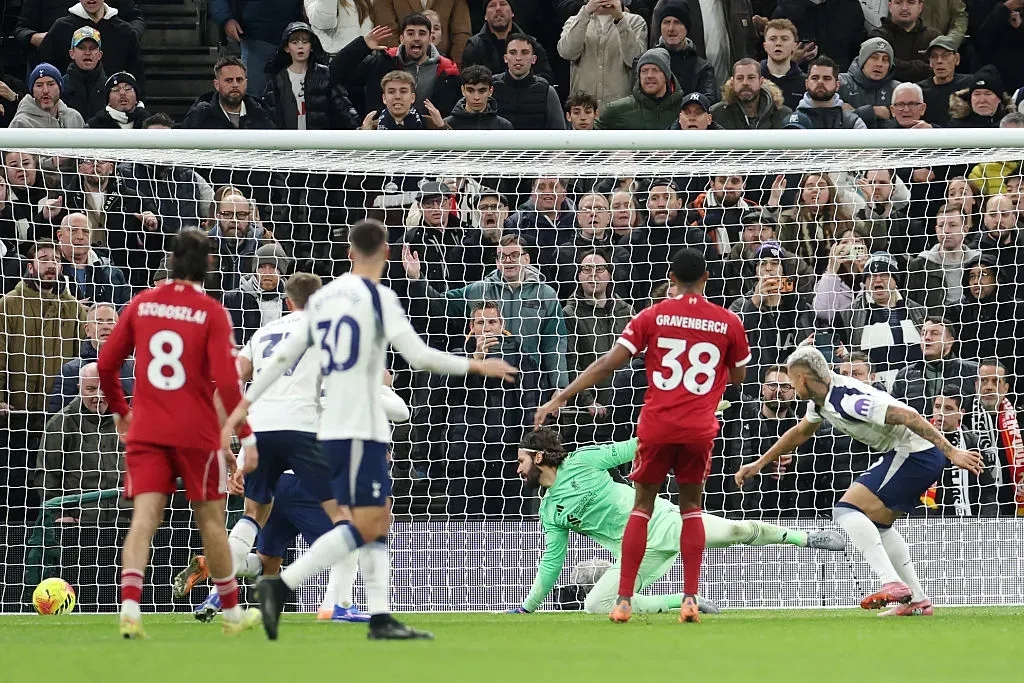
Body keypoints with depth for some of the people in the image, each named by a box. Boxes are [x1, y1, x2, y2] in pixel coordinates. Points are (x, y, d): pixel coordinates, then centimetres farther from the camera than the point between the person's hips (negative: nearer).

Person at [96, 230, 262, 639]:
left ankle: (130, 609, -25)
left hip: (145, 431, 2)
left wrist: (120, 410, 24)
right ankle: (232, 613, 23)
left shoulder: (141, 305, 4)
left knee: (144, 518, -5)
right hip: (197, 432, -2)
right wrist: (246, 436, -10)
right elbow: (226, 380, -13)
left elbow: (106, 364, 7)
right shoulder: (212, 313, -6)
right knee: (211, 521, 11)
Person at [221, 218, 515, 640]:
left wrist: (244, 405, 20)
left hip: (327, 428, 8)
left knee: (379, 521, 11)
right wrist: (475, 366, -1)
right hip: (361, 428, -8)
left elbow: (283, 356, 14)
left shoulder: (322, 298, 13)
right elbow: (419, 356, -13)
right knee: (365, 526, -9)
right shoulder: (378, 297, -7)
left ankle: (380, 618, 3)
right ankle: (280, 586, -19)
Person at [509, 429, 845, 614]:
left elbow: (627, 450, 1)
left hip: (661, 520, -5)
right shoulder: (549, 511, 13)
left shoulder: (581, 461, -1)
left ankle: (804, 537, 8)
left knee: (736, 531, -18)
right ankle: (684, 603, -5)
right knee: (596, 606, -17)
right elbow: (551, 562, 20)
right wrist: (526, 607, 18)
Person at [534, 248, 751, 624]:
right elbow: (738, 377, 14)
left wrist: (560, 398, -2)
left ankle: (624, 599, 2)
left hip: (657, 424, -1)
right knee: (691, 507, 15)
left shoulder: (653, 316, -1)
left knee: (642, 506, 9)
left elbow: (608, 363, -5)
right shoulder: (728, 322, 2)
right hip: (700, 429, 1)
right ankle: (690, 599, 3)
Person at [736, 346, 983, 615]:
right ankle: (918, 601, 19)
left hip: (915, 452, -10)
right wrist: (760, 464, 38)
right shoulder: (821, 400, 10)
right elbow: (801, 432, 32)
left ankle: (892, 584, -25)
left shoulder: (847, 399, -22)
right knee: (876, 524, 21)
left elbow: (908, 415, -26)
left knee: (846, 510, -14)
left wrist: (952, 452, -28)